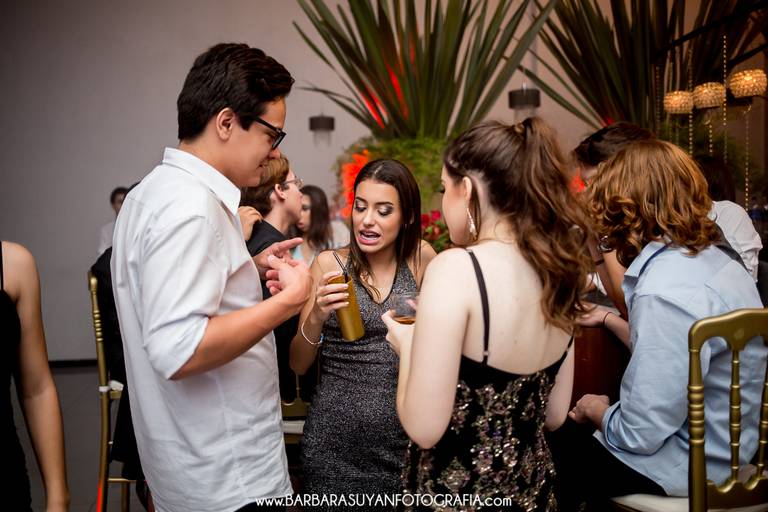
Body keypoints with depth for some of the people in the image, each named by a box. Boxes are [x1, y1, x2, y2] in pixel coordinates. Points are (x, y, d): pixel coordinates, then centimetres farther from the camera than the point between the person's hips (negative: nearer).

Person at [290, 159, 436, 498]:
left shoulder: (421, 258, -2)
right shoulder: (328, 263, -6)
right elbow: (297, 365, -5)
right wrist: (316, 317, -22)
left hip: (402, 437, 1)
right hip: (334, 439, -1)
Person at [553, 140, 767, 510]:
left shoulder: (667, 294, -28)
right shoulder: (713, 258, 0)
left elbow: (639, 434, -25)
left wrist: (596, 411, -5)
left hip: (693, 462, -8)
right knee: (575, 434, 21)